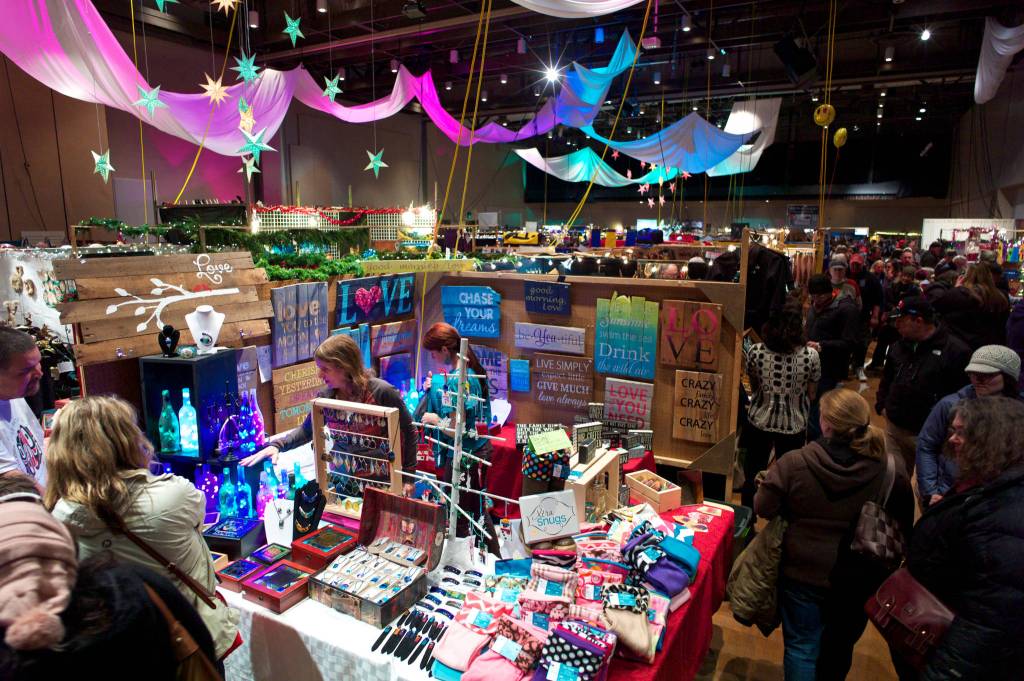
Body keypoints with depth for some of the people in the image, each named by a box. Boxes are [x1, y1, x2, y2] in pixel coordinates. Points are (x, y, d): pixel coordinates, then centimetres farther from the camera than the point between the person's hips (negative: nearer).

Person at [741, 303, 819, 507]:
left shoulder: (756, 352, -12)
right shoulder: (811, 356, -15)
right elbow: (811, 395, -4)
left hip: (759, 422, 1)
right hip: (794, 426, -1)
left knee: (752, 477, 16)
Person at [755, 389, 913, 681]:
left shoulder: (793, 463, -24)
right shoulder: (892, 470, -19)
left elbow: (763, 509, -12)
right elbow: (904, 526, -4)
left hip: (802, 572, -2)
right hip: (858, 580, 3)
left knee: (801, 647, 17)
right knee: (840, 649, 28)